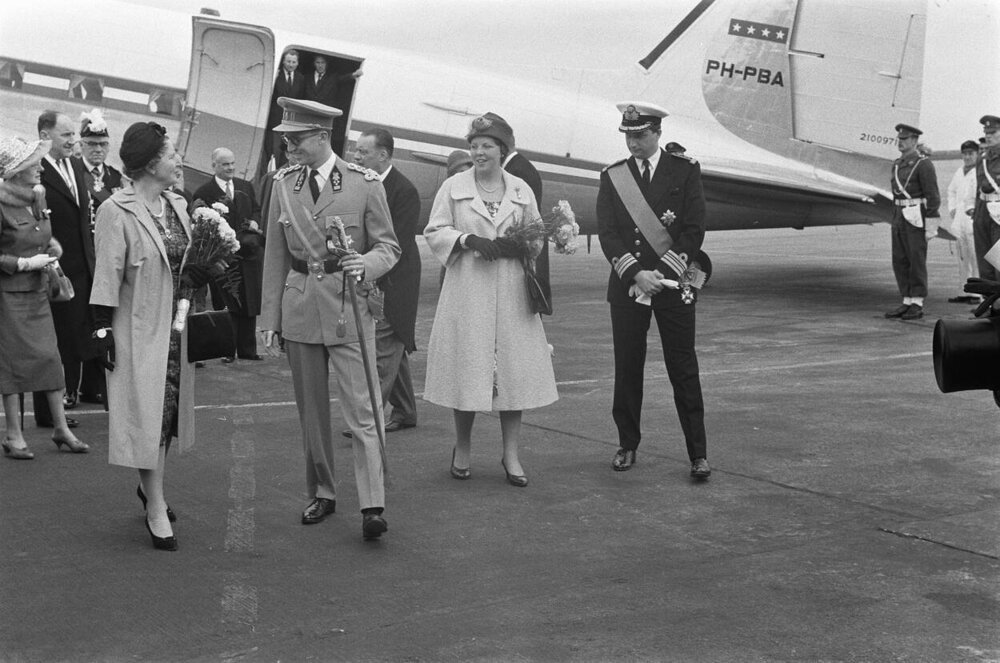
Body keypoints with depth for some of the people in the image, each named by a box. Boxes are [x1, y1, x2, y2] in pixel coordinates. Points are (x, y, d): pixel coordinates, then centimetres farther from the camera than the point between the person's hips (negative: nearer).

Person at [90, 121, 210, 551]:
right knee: (148, 411, -4)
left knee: (171, 407, 13)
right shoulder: (117, 212, -13)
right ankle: (156, 509, 3)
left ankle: (149, 483, 33)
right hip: (140, 328, -7)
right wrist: (103, 330, -14)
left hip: (176, 325, 7)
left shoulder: (176, 205, 8)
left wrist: (201, 271, 0)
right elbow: (107, 276, -13)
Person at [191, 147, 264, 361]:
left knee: (249, 304, 9)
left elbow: (257, 210, 19)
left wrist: (255, 223, -2)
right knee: (226, 305, -1)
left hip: (248, 255, 5)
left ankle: (247, 349, 18)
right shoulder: (204, 192, -5)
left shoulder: (246, 187, 13)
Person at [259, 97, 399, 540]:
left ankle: (372, 506, -6)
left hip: (349, 307, -4)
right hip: (299, 308, 4)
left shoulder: (365, 184, -6)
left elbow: (389, 247, 0)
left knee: (362, 411, -7)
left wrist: (366, 264, -22)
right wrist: (270, 318, 7)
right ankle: (321, 493, 24)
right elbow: (275, 255, 9)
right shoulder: (283, 184, 6)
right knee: (311, 411, 11)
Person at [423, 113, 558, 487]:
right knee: (466, 367, -1)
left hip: (510, 292, 2)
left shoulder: (521, 191, 10)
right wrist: (468, 239, -14)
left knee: (513, 369, 0)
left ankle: (511, 455, 9)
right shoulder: (454, 187, 5)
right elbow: (434, 231, 3)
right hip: (467, 290, -2)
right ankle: (462, 450, 16)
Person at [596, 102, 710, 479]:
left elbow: (694, 231, -4)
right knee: (627, 367, 6)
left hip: (673, 284, -2)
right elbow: (607, 234, -1)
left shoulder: (685, 171, 2)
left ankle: (698, 454, 5)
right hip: (626, 285, 2)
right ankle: (627, 445, 20)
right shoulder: (612, 177, 7)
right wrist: (636, 273, -14)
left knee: (683, 369, 0)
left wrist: (662, 273, -13)